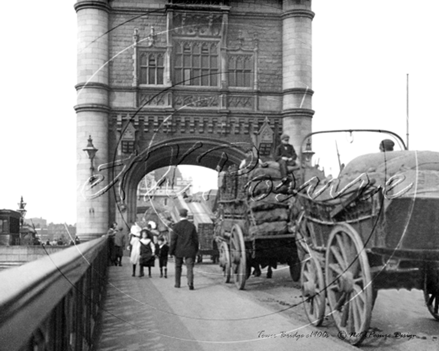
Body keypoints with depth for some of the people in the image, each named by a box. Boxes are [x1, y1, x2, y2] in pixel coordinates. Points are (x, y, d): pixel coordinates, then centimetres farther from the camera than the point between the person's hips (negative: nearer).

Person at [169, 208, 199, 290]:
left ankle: (177, 283, 23)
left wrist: (171, 251, -1)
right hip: (189, 250, 1)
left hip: (179, 250, 0)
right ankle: (190, 283, -19)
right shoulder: (192, 225, -2)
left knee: (178, 267, 16)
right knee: (190, 267, -1)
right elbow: (195, 239, 2)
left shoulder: (176, 226, -8)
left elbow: (173, 239, -8)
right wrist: (196, 249, 13)